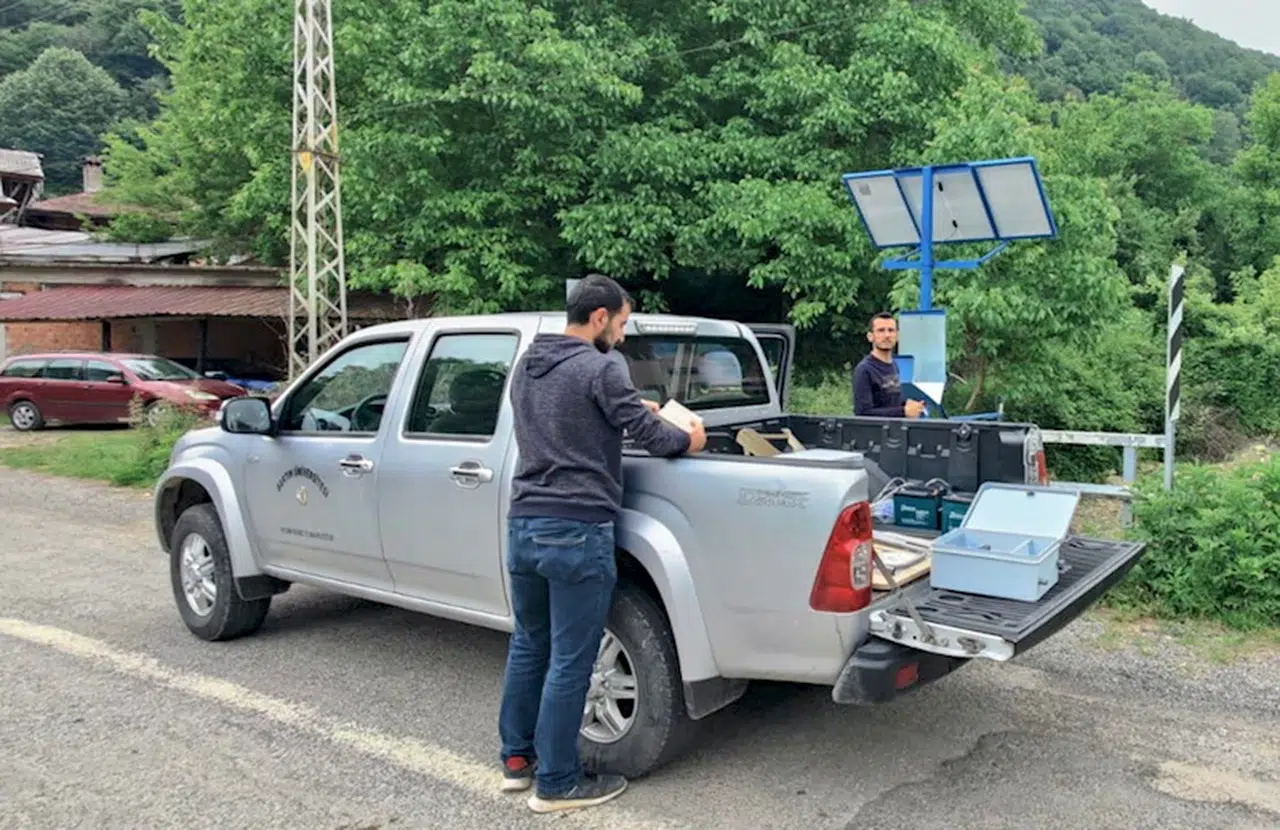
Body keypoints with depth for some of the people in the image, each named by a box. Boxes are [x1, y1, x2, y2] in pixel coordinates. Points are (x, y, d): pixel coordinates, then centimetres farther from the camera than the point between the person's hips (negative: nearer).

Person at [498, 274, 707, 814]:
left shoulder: (526, 366, 14)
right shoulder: (600, 368, -11)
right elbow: (649, 434, -9)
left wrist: (630, 408, 23)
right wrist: (690, 441, 10)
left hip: (523, 525, 8)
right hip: (577, 532, -8)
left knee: (528, 645, 20)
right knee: (570, 661, 2)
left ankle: (516, 759, 31)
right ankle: (556, 783, 13)